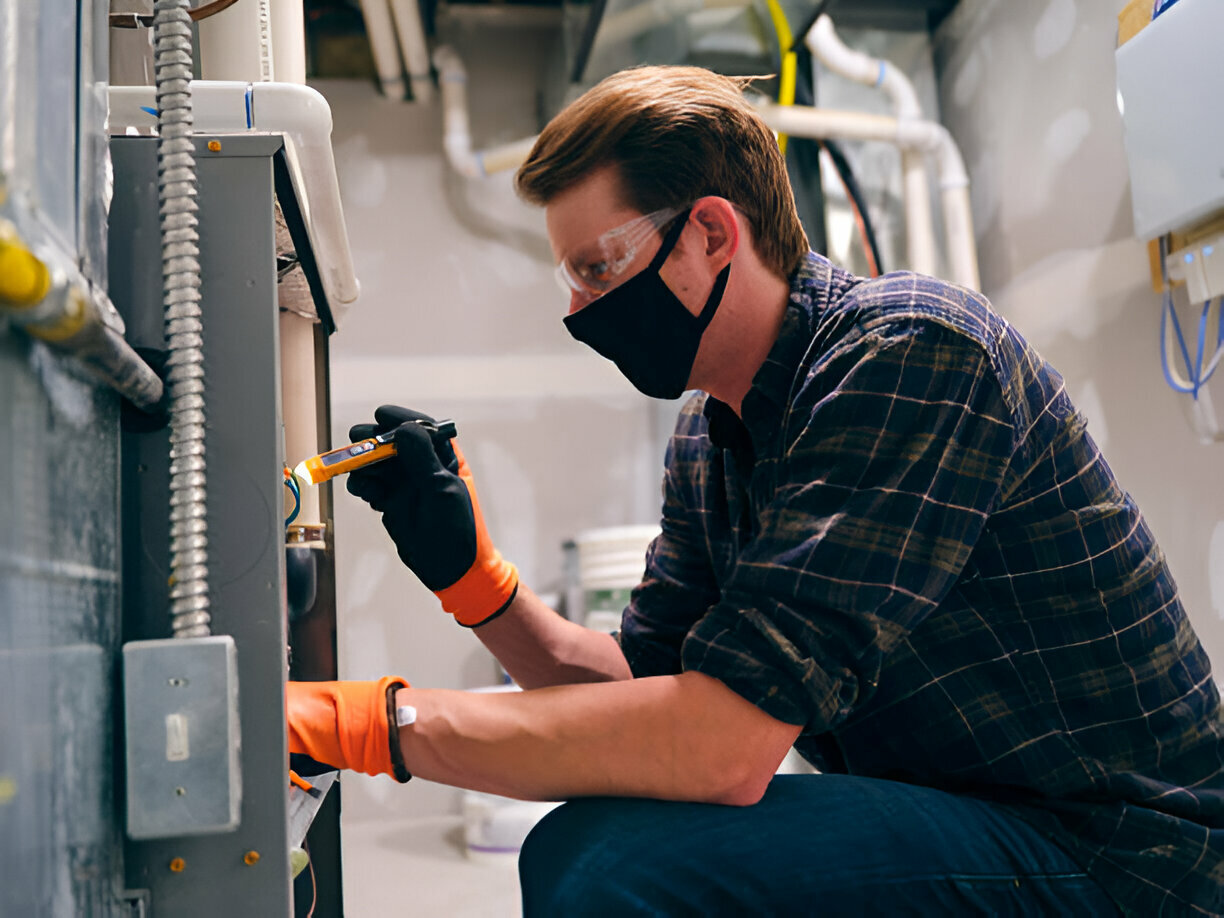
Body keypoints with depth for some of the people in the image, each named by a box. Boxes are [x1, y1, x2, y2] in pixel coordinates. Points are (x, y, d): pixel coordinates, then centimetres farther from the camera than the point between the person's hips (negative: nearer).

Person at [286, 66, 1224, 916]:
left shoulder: (909, 350, -22)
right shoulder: (708, 443, 5)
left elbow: (723, 743, -30)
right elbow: (645, 680, 9)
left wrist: (378, 720, -25)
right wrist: (470, 575, -5)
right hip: (949, 815, 8)